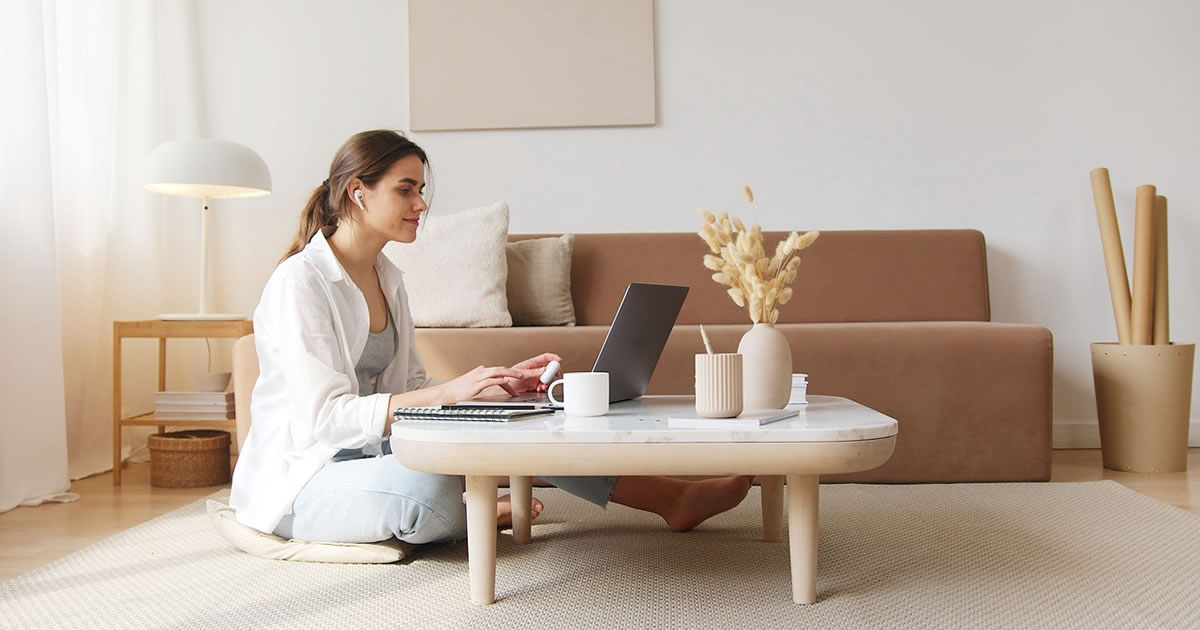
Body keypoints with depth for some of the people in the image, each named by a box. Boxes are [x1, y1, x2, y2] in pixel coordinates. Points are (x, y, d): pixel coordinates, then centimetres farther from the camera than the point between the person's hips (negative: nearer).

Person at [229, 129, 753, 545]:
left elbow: (410, 389, 11)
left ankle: (672, 498, -6)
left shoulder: (386, 279, 11)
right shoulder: (299, 282, -17)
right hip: (301, 479, -8)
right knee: (432, 488, -39)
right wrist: (451, 391, -32)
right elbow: (323, 416, -25)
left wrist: (500, 382, -5)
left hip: (371, 453, 8)